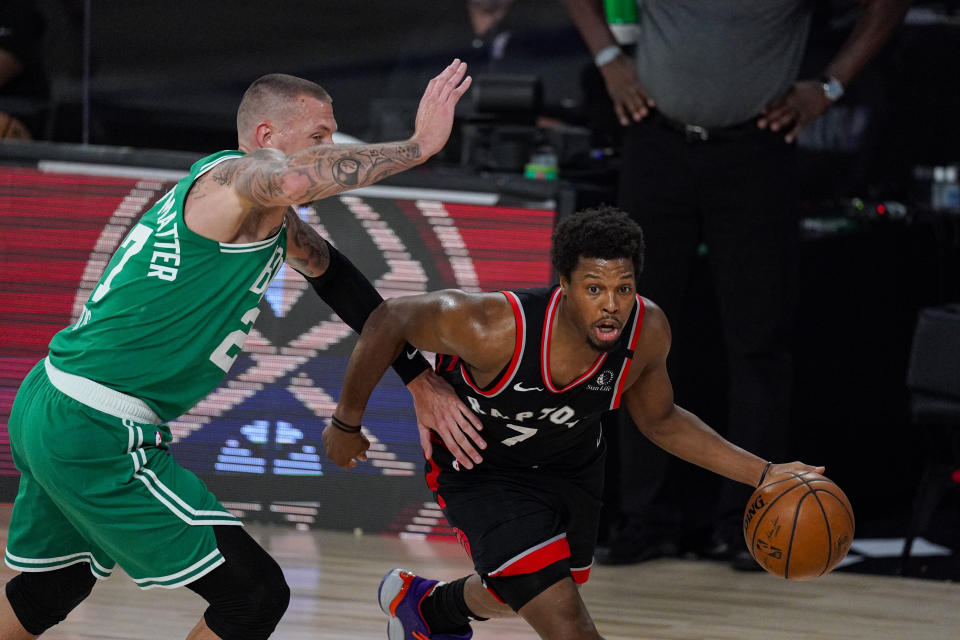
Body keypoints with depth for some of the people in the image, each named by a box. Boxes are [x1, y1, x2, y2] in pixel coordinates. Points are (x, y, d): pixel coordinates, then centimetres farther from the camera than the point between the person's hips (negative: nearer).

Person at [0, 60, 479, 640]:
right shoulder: (235, 176, -15)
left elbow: (333, 274, 29)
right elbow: (292, 179, -40)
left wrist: (418, 377, 25)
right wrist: (418, 145, -32)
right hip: (100, 435, -11)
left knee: (51, 590, 30)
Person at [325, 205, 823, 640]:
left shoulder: (647, 331, -26)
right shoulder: (494, 329, -40)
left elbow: (660, 421, -4)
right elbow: (389, 321, -22)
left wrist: (763, 475, -11)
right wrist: (346, 424, -10)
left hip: (573, 466, 6)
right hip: (483, 474, -5)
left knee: (516, 594, 30)